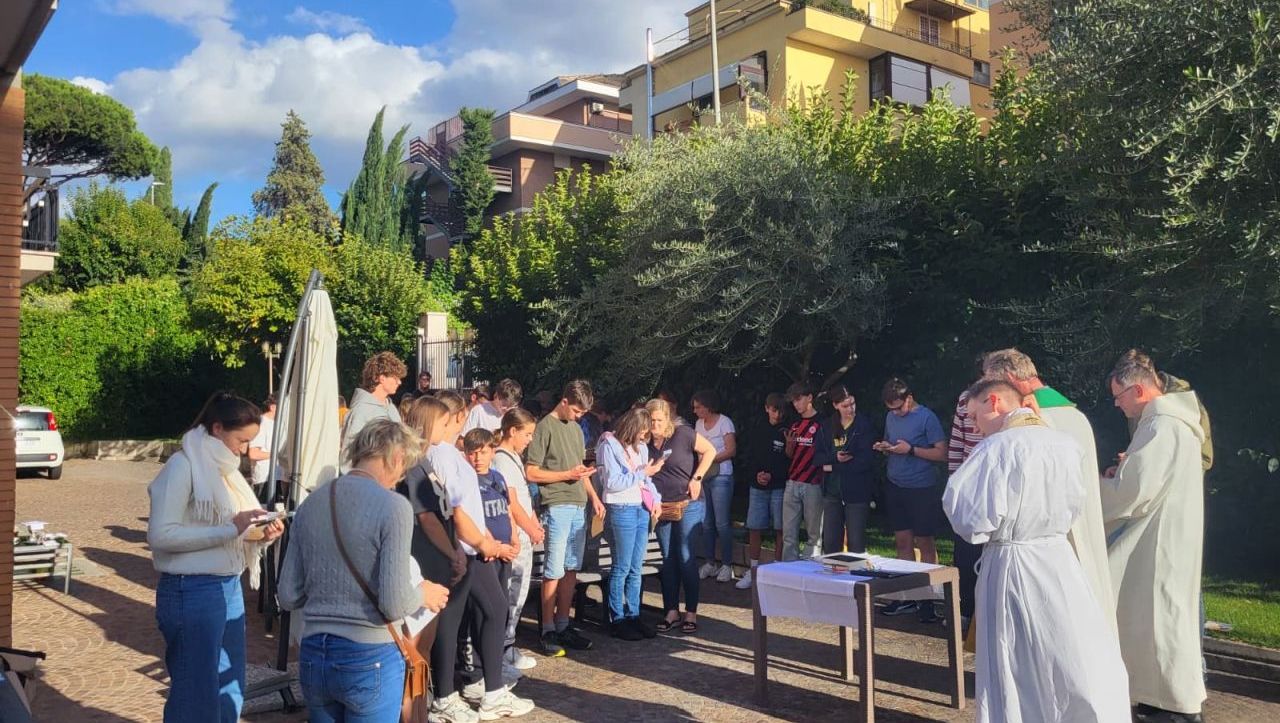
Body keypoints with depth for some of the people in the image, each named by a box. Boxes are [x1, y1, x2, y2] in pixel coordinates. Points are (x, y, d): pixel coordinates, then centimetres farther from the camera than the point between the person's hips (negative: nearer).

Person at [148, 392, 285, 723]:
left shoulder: (224, 467, 13)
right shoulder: (183, 465, -12)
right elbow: (160, 534, -21)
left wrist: (261, 534, -2)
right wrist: (230, 529, -23)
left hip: (229, 588, 8)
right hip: (192, 592, -8)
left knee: (229, 691, 18)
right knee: (196, 696, 6)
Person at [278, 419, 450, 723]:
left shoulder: (310, 503, 2)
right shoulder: (393, 506, -15)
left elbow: (288, 597, 5)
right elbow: (395, 605, -18)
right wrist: (423, 595, 2)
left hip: (313, 657, 5)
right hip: (370, 659, -5)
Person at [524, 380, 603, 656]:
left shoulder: (576, 429, 17)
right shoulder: (545, 427, -6)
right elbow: (531, 472, -10)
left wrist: (594, 496, 13)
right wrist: (568, 475, -11)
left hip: (579, 507, 7)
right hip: (557, 506, -7)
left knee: (571, 569, 11)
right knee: (554, 571, -3)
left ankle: (563, 625, 21)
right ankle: (548, 631, 7)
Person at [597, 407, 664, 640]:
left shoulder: (641, 447, 13)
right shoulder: (610, 446, -8)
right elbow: (613, 482, -15)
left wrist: (655, 498, 5)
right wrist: (643, 473, -13)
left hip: (642, 510, 7)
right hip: (621, 510, -7)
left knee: (635, 569, 11)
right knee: (621, 568, -1)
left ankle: (633, 616, 19)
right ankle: (617, 620, 9)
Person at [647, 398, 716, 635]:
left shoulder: (682, 433, -8)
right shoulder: (645, 443, 5)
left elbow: (709, 450, -5)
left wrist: (697, 478, -11)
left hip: (688, 504, -5)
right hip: (661, 507, 5)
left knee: (686, 558, -4)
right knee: (668, 560, 8)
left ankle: (691, 613, 6)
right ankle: (672, 611, 17)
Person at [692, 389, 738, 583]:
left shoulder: (724, 422, -5)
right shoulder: (699, 423, 14)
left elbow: (731, 450, -11)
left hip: (721, 477, -6)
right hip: (703, 477, 7)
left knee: (722, 522, -5)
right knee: (706, 522, 9)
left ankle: (727, 564, 3)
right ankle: (711, 562, 18)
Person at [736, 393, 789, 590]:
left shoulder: (788, 431, -3)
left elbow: (791, 462, -5)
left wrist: (772, 476, -11)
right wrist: (758, 473, -1)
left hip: (779, 486, -4)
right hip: (758, 486, 4)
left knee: (779, 530, -1)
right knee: (754, 529, 5)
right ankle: (752, 572, 12)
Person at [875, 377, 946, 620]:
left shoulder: (927, 417, -10)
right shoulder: (891, 417, 9)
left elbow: (942, 453, -13)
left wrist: (911, 449, -20)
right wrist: (885, 448, -1)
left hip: (921, 488, -6)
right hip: (896, 486, 6)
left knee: (924, 543, 1)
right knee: (902, 541, 9)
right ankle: (907, 597, 16)